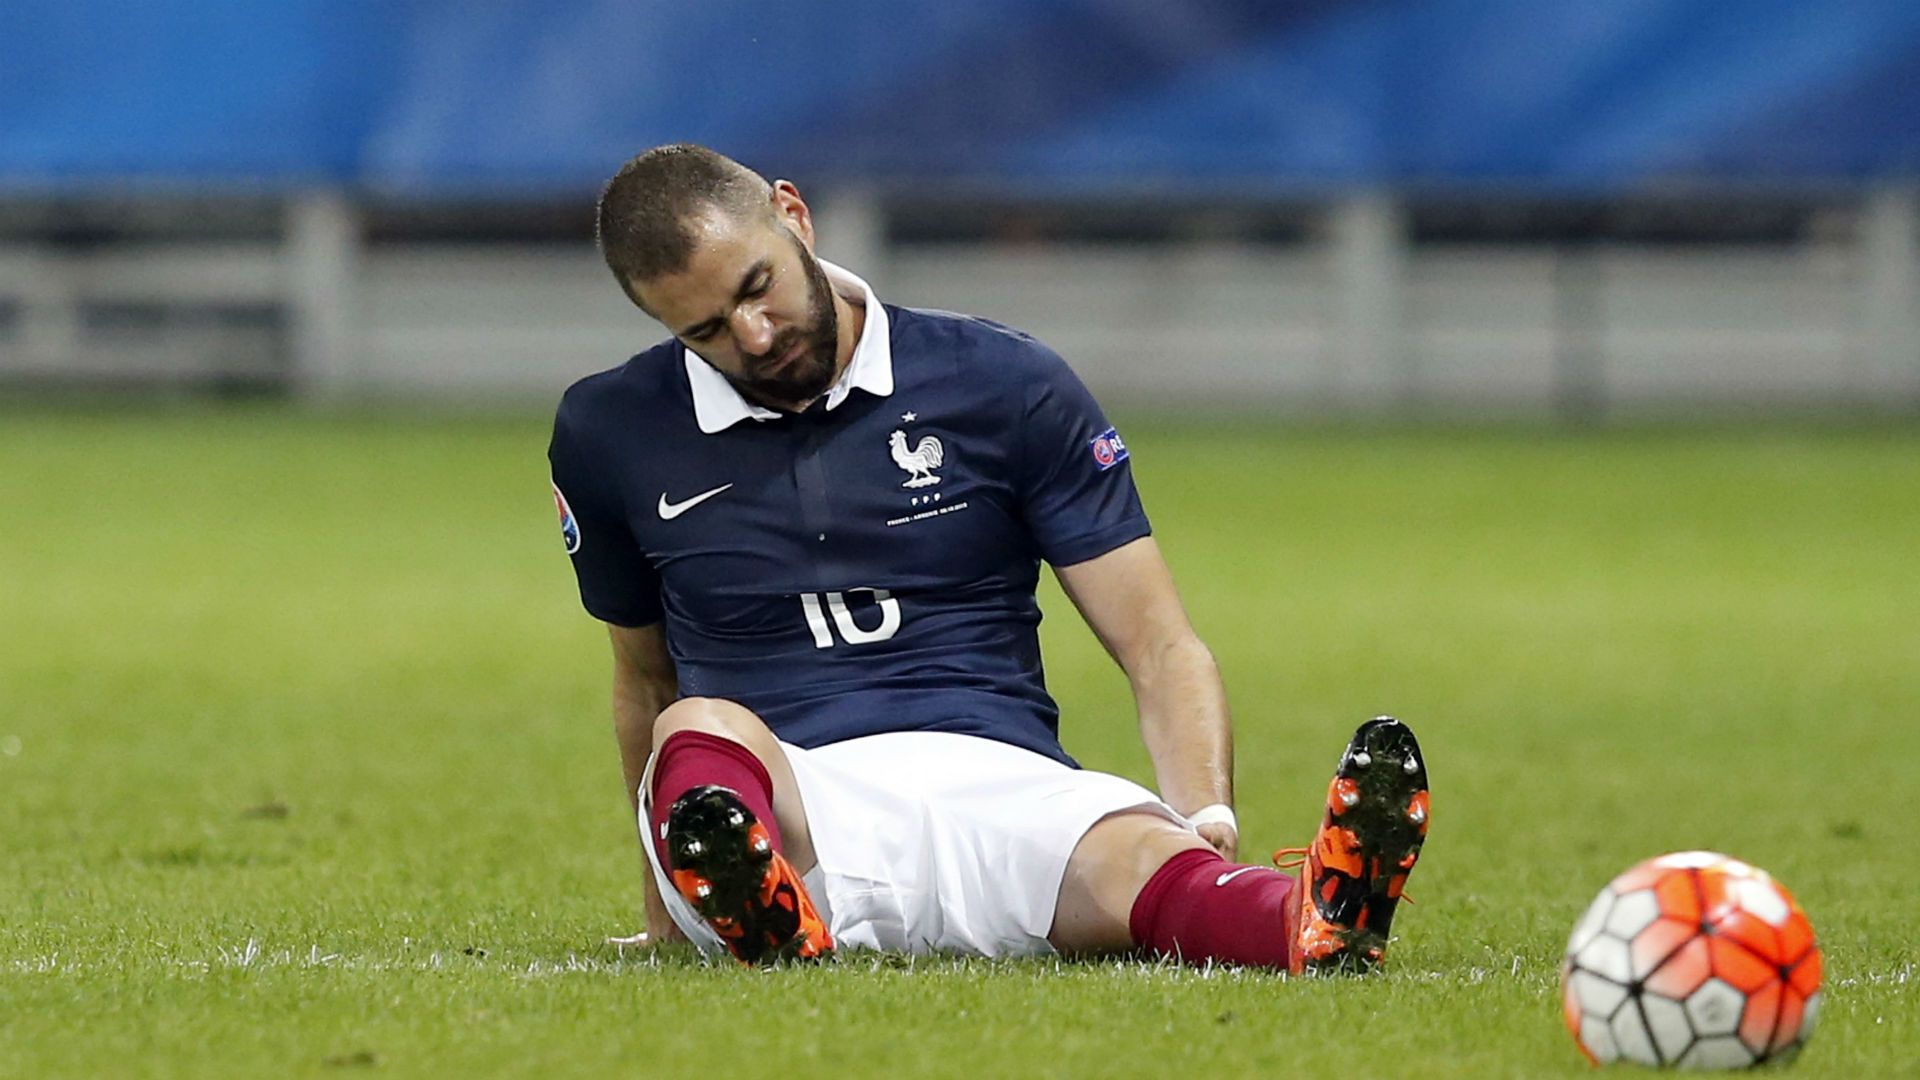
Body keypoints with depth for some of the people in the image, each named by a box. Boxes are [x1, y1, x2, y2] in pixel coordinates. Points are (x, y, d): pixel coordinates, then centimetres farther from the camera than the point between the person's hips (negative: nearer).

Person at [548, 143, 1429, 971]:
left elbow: (1159, 646, 4)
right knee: (703, 733, -36)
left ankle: (1319, 919, -69)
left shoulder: (1005, 384, 7)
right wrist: (662, 906, 30)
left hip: (997, 788, -1)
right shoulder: (607, 435, 11)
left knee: (1137, 857, -37)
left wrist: (1208, 819, -14)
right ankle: (760, 918, -68)